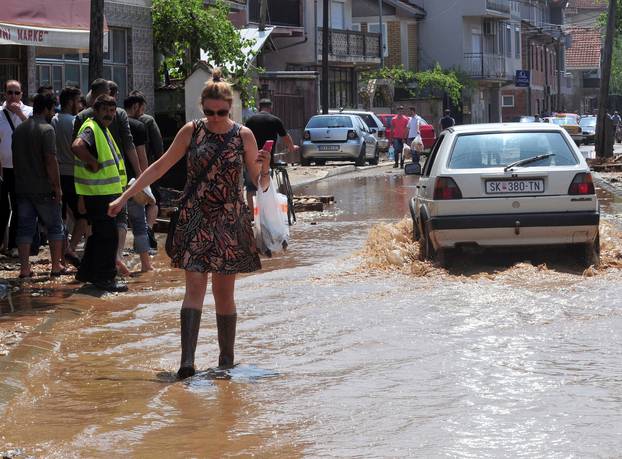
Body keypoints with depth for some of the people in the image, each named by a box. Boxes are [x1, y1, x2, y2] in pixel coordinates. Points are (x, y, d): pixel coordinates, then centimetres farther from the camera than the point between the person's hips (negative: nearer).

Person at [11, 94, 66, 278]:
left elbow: (15, 159, 16)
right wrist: (57, 187, -12)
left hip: (22, 188, 6)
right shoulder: (46, 129, -12)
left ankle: (24, 268, 3)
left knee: (25, 228, 6)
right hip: (43, 189, -6)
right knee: (55, 226, 7)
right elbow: (50, 160, -17)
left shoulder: (19, 129, 10)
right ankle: (56, 266, 8)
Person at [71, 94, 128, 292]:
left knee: (99, 232, 18)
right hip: (98, 192, -10)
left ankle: (86, 272, 27)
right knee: (108, 234, -8)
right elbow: (77, 146, -36)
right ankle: (105, 277, -4)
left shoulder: (103, 130, 18)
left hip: (108, 190, 10)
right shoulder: (91, 129, -16)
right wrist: (93, 163, -26)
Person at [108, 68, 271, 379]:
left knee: (224, 293, 5)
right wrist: (125, 196, 6)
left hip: (230, 221, 0)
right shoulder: (192, 131, 1)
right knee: (194, 287, -11)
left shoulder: (243, 136, 0)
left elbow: (261, 184, 2)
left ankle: (226, 359, 17)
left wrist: (265, 170, -21)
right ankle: (187, 361, -21)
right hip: (195, 219, 0)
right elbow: (160, 167, 8)